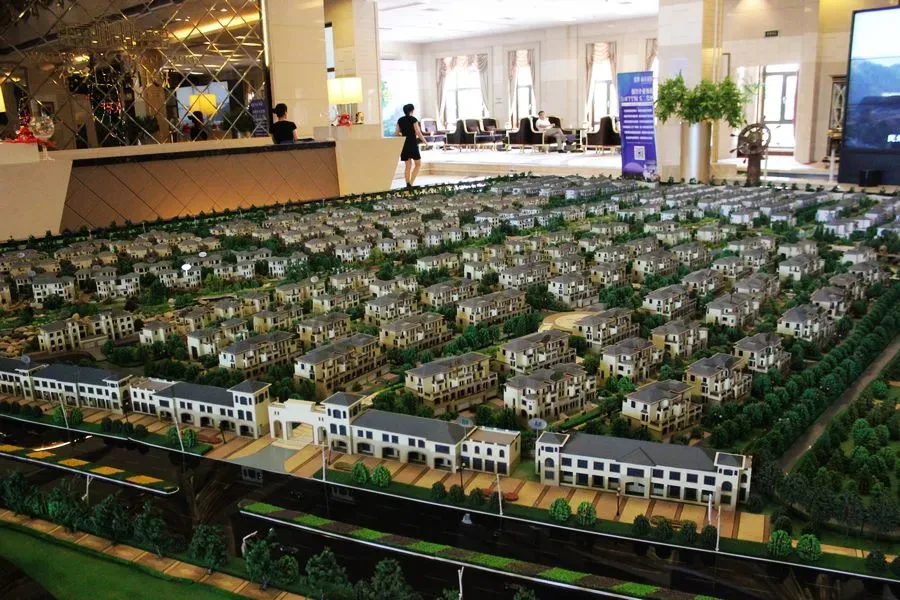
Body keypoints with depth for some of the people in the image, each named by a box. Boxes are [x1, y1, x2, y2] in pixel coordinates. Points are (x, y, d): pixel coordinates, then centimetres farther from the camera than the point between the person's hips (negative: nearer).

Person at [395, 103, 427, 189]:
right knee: (418, 164, 3)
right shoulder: (413, 119, -8)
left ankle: (408, 184, 8)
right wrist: (425, 141, 0)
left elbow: (396, 133, 9)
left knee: (408, 165, 11)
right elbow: (418, 133, -12)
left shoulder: (400, 120, 8)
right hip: (412, 144, -6)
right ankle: (410, 183, -12)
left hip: (404, 144, 6)